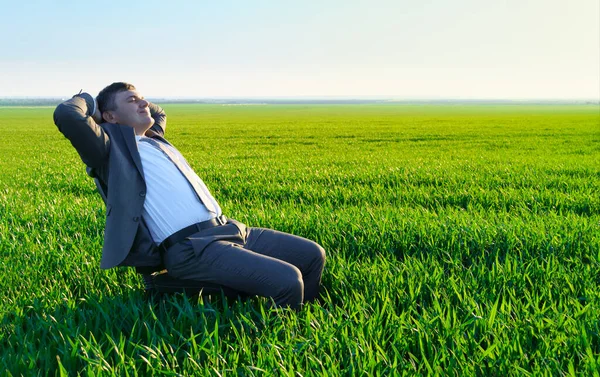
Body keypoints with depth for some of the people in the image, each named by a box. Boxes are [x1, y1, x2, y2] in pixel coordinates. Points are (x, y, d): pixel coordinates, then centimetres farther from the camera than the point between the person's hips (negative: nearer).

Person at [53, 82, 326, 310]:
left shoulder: (155, 138, 25)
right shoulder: (112, 148, 1)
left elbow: (159, 113, 50)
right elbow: (66, 114, -14)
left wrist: (141, 106, 32)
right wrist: (88, 102, 6)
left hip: (229, 229, 9)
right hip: (190, 248, -9)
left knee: (312, 255, 6)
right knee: (286, 280, -24)